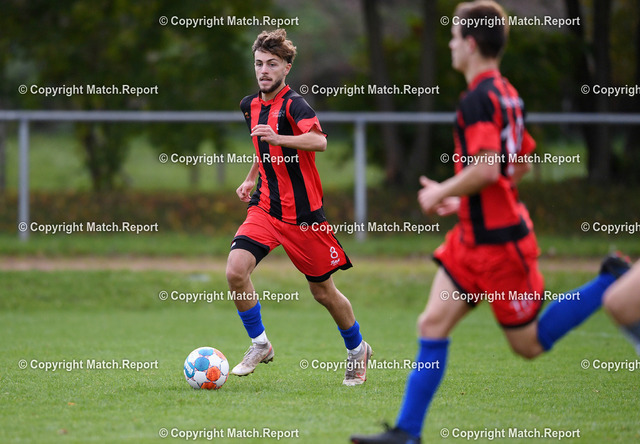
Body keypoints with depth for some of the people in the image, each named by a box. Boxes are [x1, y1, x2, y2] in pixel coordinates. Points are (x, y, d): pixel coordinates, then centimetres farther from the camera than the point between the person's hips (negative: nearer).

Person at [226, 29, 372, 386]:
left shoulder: (294, 104, -15)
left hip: (303, 214, -6)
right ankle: (259, 344, 3)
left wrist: (280, 139, -47)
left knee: (323, 291, 6)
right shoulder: (250, 105, 8)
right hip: (265, 208, 6)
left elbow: (319, 141, -36)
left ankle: (357, 349, 32)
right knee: (236, 270, -17)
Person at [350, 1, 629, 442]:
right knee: (433, 325, 4)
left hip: (499, 240, -10)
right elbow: (521, 164, 20)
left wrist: (442, 192, -12)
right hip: (474, 237, 10)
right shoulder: (507, 94, 12)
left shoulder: (478, 98, -18)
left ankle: (612, 285, 5)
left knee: (530, 344, 1)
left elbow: (486, 169, -28)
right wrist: (460, 198, 21)